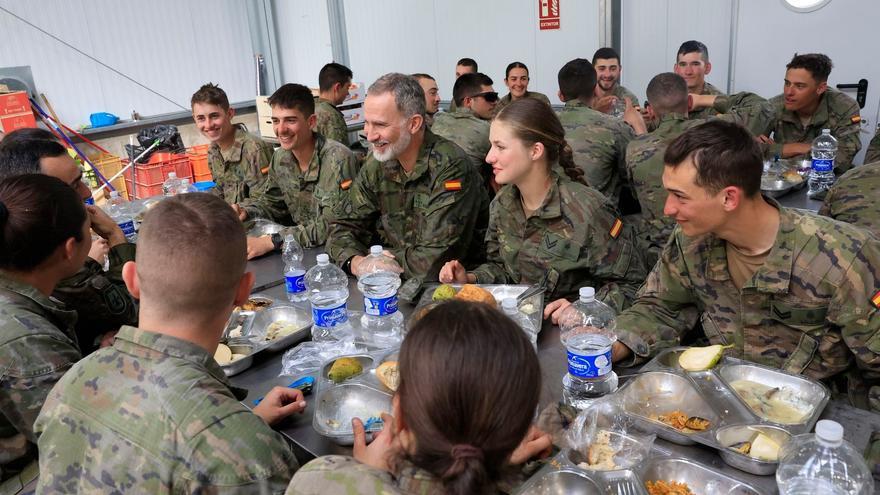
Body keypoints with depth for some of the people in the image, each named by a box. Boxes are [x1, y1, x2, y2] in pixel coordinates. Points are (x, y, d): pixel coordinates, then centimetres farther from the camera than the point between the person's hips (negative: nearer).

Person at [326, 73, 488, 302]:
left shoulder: (451, 167, -22)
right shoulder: (376, 164, 0)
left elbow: (433, 262, -26)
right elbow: (343, 226, 7)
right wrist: (355, 261, -15)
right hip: (396, 281, 6)